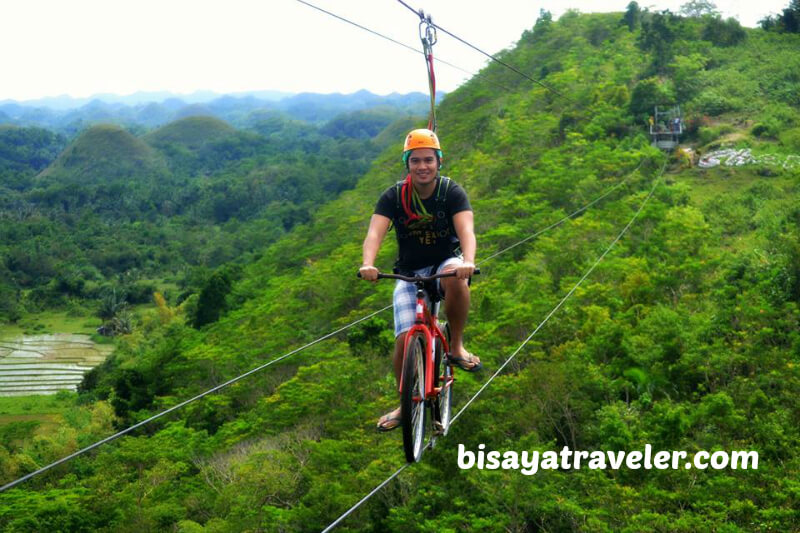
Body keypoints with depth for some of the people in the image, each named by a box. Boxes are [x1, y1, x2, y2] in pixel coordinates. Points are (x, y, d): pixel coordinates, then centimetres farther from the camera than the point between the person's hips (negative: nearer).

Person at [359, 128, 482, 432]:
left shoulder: (451, 192, -13)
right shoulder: (393, 197, -10)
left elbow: (466, 230, -28)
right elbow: (375, 233, -24)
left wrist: (468, 261, -50)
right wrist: (367, 264, -46)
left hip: (446, 264, -1)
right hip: (409, 273, 2)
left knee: (456, 279, -39)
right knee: (404, 340, -11)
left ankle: (456, 346, -17)